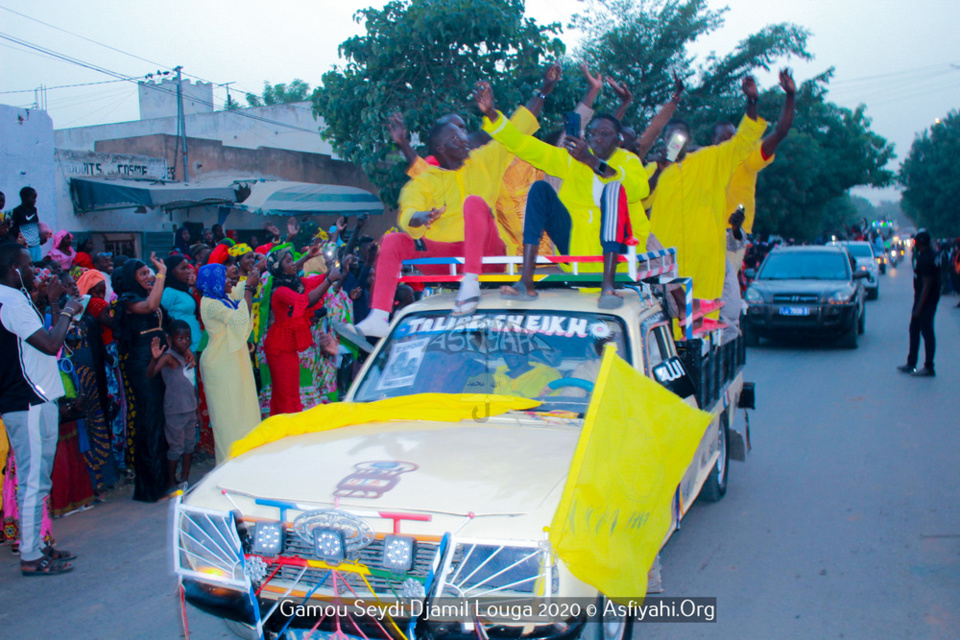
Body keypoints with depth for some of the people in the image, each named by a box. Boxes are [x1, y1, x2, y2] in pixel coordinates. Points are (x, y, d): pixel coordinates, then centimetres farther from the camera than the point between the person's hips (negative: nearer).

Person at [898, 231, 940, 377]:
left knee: (927, 333, -4)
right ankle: (911, 364, 22)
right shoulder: (922, 255, 10)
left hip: (926, 301, -10)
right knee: (914, 330, 14)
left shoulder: (926, 259, -22)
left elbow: (926, 285, -23)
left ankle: (929, 368, 3)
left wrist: (919, 308, -22)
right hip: (921, 299, 10)